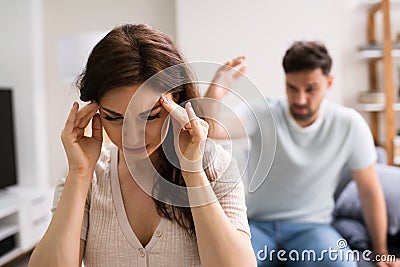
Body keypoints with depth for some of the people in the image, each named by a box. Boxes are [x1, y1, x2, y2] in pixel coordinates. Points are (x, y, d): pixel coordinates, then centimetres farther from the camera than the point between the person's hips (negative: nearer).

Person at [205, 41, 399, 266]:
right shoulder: (262, 113, -11)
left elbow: (370, 191, 1)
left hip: (311, 226, 1)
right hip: (257, 224, 0)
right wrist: (212, 98, -50)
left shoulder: (349, 124, -8)